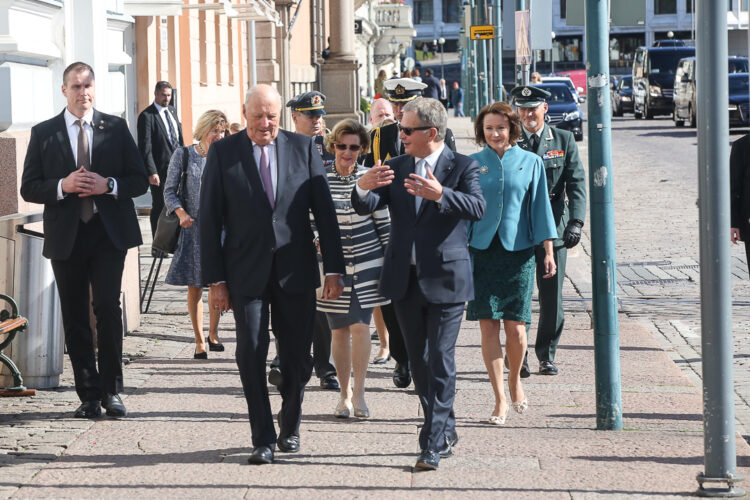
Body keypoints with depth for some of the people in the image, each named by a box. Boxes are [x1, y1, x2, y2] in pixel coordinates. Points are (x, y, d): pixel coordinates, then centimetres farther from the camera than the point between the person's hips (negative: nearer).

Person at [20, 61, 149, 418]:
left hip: (109, 233, -1)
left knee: (108, 309, -10)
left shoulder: (116, 128, 7)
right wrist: (63, 186, -14)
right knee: (74, 319, 3)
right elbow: (29, 188, 3)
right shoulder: (43, 133, 6)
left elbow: (140, 180, 6)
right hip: (66, 238, 1)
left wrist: (109, 185, -12)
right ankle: (89, 395, 11)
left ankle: (111, 391, 0)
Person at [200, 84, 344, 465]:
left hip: (295, 272, 1)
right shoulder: (223, 153, 1)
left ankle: (289, 429, 26)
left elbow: (324, 211, 5)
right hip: (247, 273, -1)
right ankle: (263, 439, 5)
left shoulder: (303, 148, 4)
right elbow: (210, 219, 0)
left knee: (297, 358, 6)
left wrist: (333, 268, 0)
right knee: (251, 356, -5)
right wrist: (216, 279, -4)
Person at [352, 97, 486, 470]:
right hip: (405, 280, 5)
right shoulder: (396, 167, 9)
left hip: (444, 278, -5)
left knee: (440, 360, -8)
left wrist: (440, 194, -38)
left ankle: (433, 443, -8)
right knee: (419, 361, 13)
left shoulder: (462, 166, -4)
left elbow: (477, 207, -20)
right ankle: (445, 430, 27)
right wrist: (363, 187, -25)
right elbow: (366, 206, -1)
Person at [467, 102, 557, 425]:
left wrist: (548, 251, 3)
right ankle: (500, 400, 3)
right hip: (482, 251, 1)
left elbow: (540, 208, 7)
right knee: (488, 326, -3)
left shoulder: (530, 162, 5)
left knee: (515, 327, -3)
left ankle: (515, 381, 25)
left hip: (518, 251, 0)